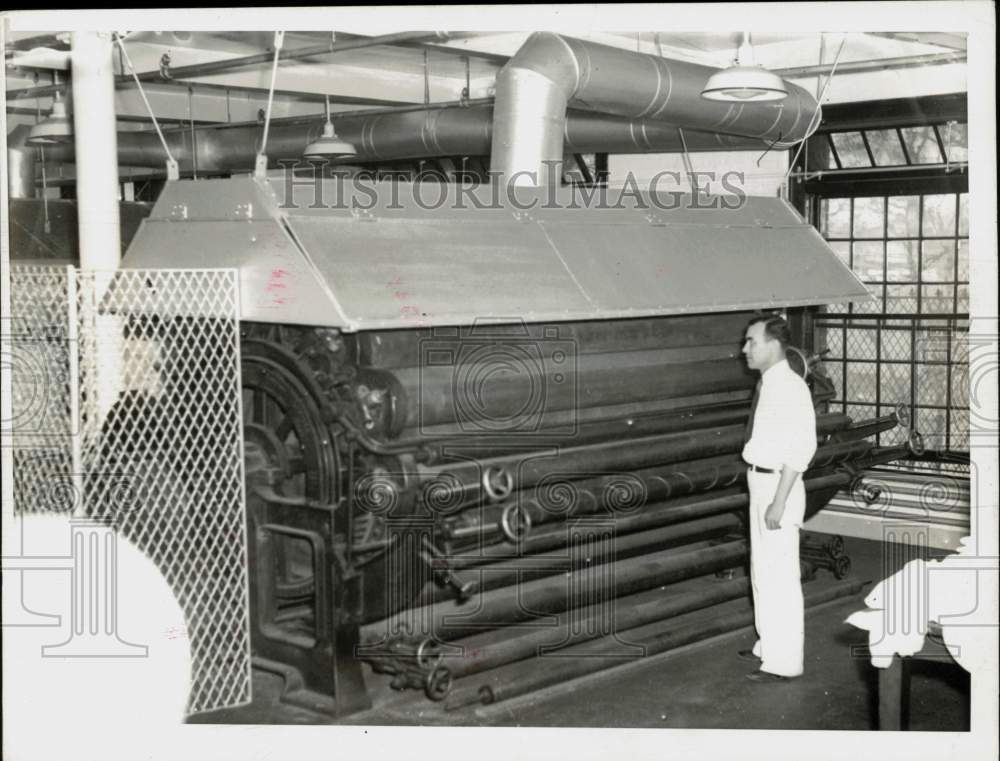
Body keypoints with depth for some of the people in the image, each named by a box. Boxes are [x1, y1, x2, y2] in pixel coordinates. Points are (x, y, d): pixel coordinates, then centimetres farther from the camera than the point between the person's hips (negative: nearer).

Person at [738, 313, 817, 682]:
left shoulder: (790, 388, -19)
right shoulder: (766, 384, 9)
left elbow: (799, 449, -22)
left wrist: (779, 501, -24)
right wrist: (759, 490, 16)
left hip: (778, 485, -10)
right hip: (760, 482, 10)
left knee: (780, 575, -1)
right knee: (761, 570, 20)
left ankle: (783, 661, 8)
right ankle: (768, 645, 35)